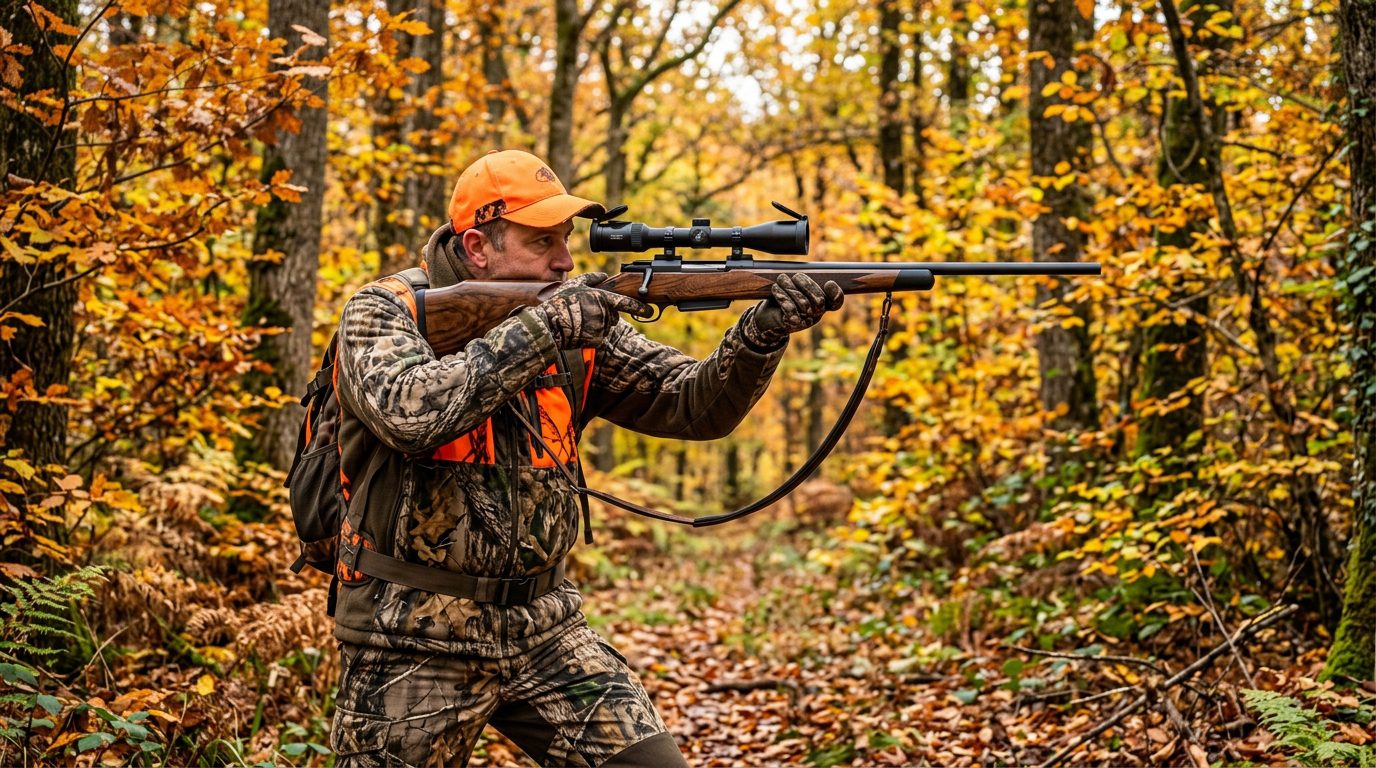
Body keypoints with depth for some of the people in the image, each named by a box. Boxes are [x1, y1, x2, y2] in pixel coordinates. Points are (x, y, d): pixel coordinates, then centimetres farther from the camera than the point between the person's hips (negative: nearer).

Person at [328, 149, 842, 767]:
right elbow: (407, 412, -28)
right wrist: (539, 330, -25)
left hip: (543, 628, 4)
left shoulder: (580, 326, 4)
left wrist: (762, 333, -19)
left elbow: (692, 405, -1)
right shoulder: (384, 313, -8)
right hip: (414, 644, -4)